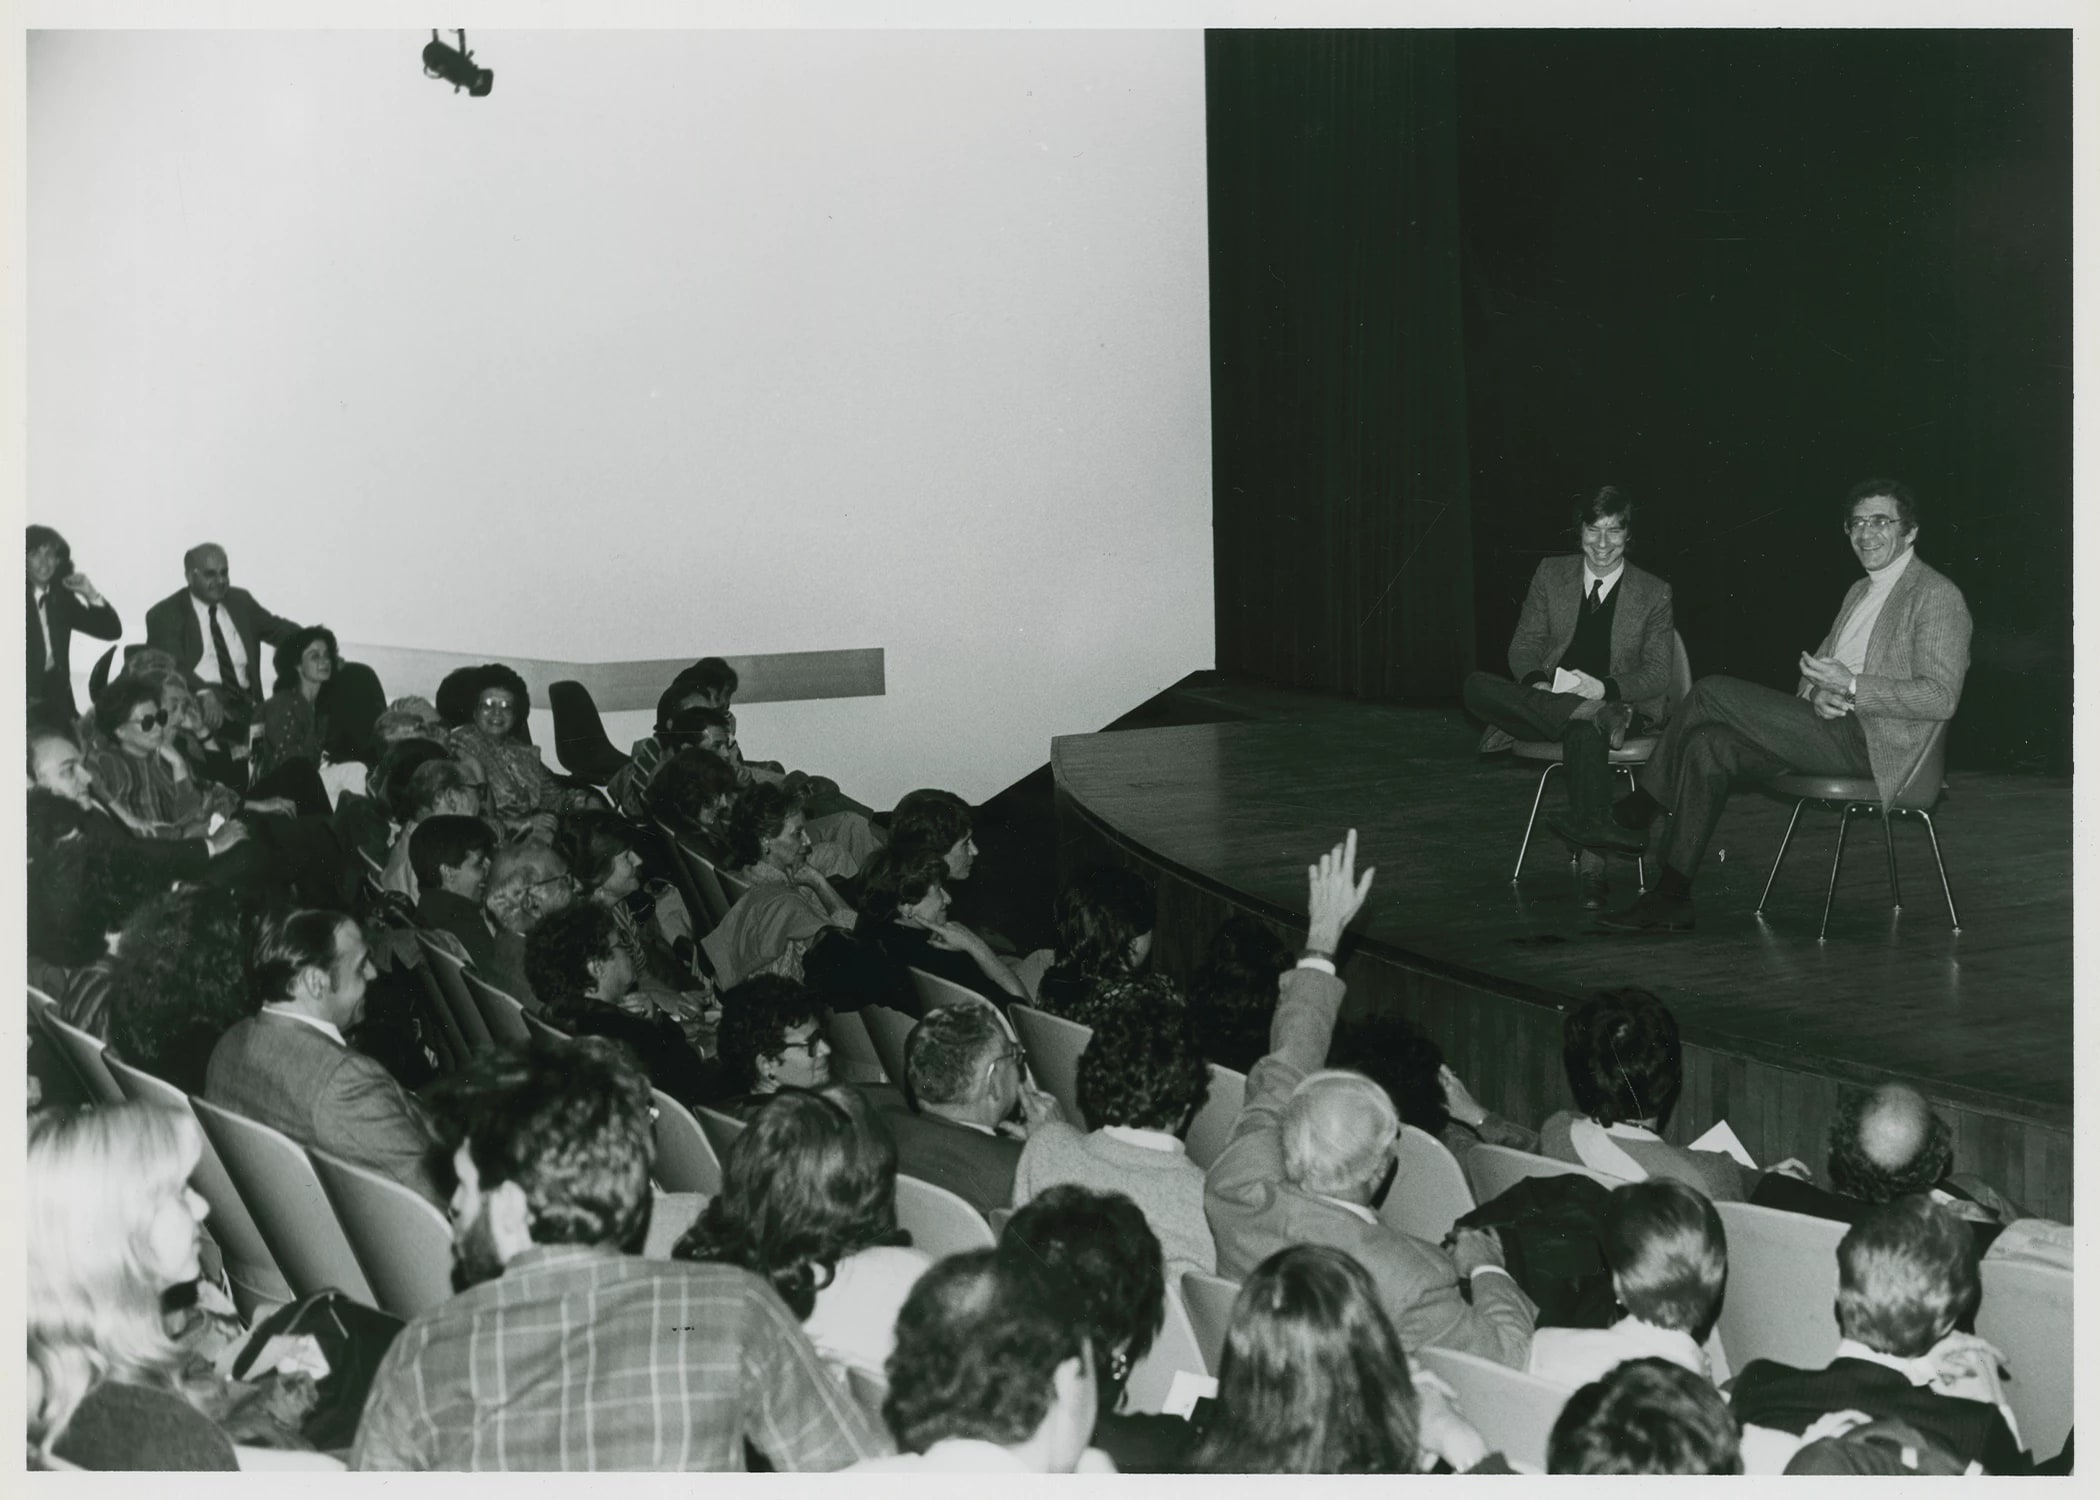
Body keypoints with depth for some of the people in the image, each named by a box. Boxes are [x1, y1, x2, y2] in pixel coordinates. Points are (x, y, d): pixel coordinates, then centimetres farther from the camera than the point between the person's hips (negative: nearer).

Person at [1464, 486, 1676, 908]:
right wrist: (1537, 682, -14)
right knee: (1475, 686, -28)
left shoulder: (1654, 593, 4)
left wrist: (1604, 687, -19)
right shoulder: (1551, 574, 11)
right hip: (1548, 696, 3)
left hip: (1615, 701, -3)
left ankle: (1591, 867, -40)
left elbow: (1657, 675, 0)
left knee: (1585, 737, -41)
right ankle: (1593, 713, -36)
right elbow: (1524, 645, 10)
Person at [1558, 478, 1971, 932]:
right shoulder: (1860, 592, 24)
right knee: (1709, 746, -15)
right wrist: (1816, 692, -4)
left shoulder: (1937, 596, -5)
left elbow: (1941, 698, -15)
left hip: (1870, 742, -9)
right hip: (1832, 727, 9)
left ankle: (1638, 816, -7)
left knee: (1712, 692, -19)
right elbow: (1818, 666, 22)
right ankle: (1671, 898, -16)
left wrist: (1850, 687, -21)